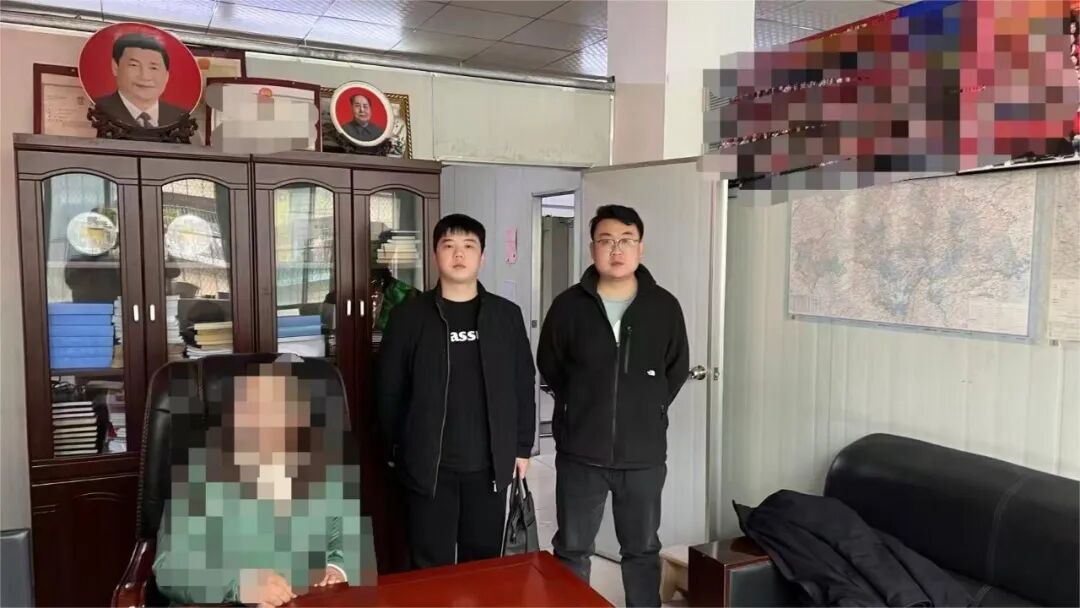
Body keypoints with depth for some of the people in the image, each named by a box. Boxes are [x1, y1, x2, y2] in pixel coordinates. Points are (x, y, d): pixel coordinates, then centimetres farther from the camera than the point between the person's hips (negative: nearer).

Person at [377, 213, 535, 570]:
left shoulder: (507, 315, 3)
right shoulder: (408, 316, -3)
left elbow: (524, 386, 6)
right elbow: (389, 390, 1)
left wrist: (522, 447, 5)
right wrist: (396, 450, 2)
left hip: (489, 465, 2)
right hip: (428, 465, -1)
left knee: (484, 563, 14)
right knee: (431, 567, 8)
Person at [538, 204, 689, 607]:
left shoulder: (664, 307, -4)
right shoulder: (568, 306, -7)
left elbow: (677, 370, 8)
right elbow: (549, 368, 6)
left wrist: (647, 409, 5)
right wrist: (582, 411, 7)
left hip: (644, 453, 1)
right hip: (580, 452, 0)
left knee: (642, 550, 18)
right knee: (571, 550, 14)